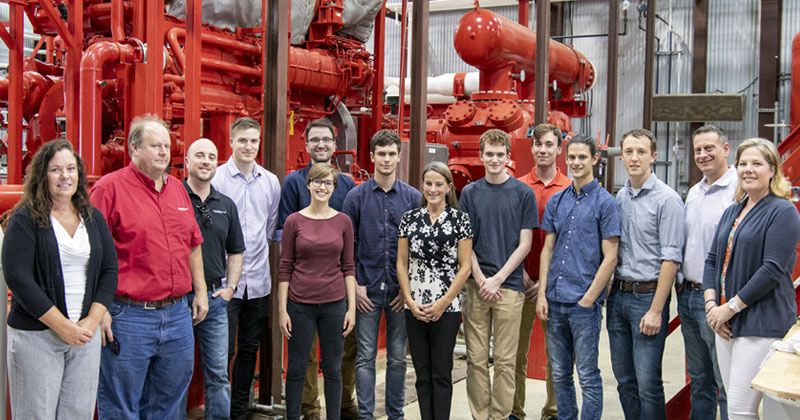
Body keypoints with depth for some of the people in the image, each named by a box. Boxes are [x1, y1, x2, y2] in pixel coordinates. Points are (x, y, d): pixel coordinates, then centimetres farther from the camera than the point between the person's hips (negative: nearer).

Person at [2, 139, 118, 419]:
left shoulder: (93, 218, 10)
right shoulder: (25, 220, -4)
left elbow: (109, 270, 8)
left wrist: (93, 320, -5)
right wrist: (62, 326, -15)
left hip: (86, 333, 4)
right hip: (35, 335, -4)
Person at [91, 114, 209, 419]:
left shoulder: (177, 189, 12)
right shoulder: (109, 188, -8)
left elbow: (193, 244, 21)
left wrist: (200, 291, 19)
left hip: (178, 314, 6)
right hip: (128, 317, -6)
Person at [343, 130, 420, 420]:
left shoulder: (413, 197, 4)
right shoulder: (356, 196, 1)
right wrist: (355, 284, -5)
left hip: (401, 288, 1)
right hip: (367, 289, -1)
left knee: (398, 358, 9)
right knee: (366, 357, 4)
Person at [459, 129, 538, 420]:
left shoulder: (523, 193, 1)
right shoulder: (470, 192, 7)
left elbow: (524, 244, -1)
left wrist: (497, 279, -9)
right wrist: (480, 280, -6)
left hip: (509, 285, -2)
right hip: (476, 285, 2)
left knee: (505, 360, 4)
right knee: (476, 358, 5)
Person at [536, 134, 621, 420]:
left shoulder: (605, 202, -5)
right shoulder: (556, 201, 10)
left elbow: (610, 258, -8)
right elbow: (548, 249, 12)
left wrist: (587, 299, -11)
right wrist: (542, 294, 4)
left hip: (585, 303, -5)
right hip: (555, 301, 5)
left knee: (588, 376, 2)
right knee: (560, 374, 14)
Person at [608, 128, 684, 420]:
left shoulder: (667, 199, -8)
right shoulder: (619, 198, 11)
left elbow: (671, 259, -12)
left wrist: (656, 310, -16)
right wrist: (608, 292, 9)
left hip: (647, 295, -6)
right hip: (618, 295, 6)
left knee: (647, 383, -5)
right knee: (624, 379, 12)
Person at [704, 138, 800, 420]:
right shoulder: (731, 212, 16)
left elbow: (773, 270, -16)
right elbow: (713, 260, 14)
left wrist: (730, 307, -14)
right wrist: (712, 305, -1)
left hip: (763, 324, -7)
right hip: (726, 322, 8)